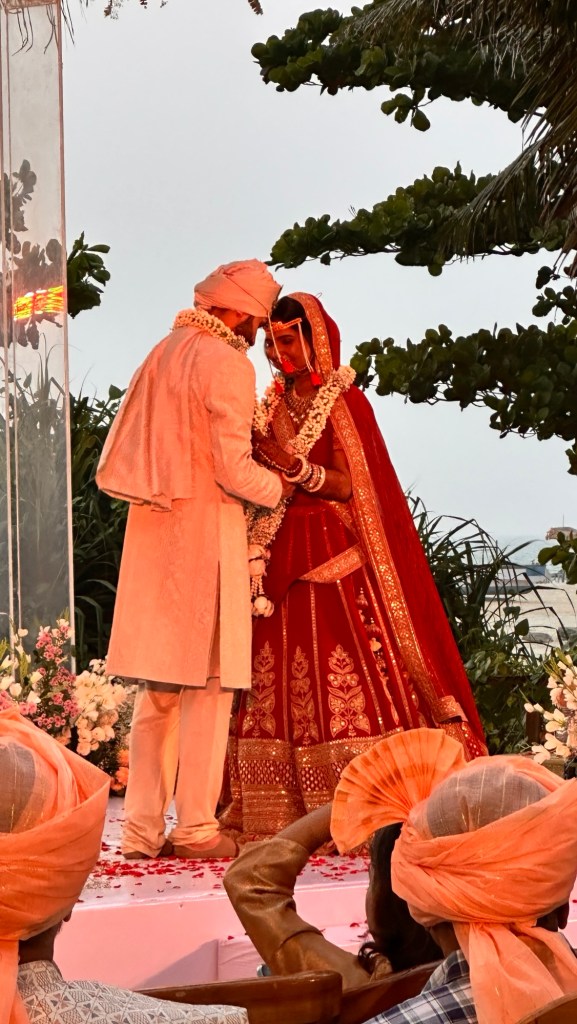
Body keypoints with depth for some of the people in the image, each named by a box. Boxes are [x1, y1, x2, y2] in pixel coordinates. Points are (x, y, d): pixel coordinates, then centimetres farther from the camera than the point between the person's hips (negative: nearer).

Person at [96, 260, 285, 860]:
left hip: (152, 529, 7)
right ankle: (196, 827, 0)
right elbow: (233, 469, -14)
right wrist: (281, 485, 2)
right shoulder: (227, 364, -10)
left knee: (158, 684, 10)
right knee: (207, 682, -2)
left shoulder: (163, 354, 14)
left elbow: (118, 454, 16)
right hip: (206, 526, -7)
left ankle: (142, 828, 11)